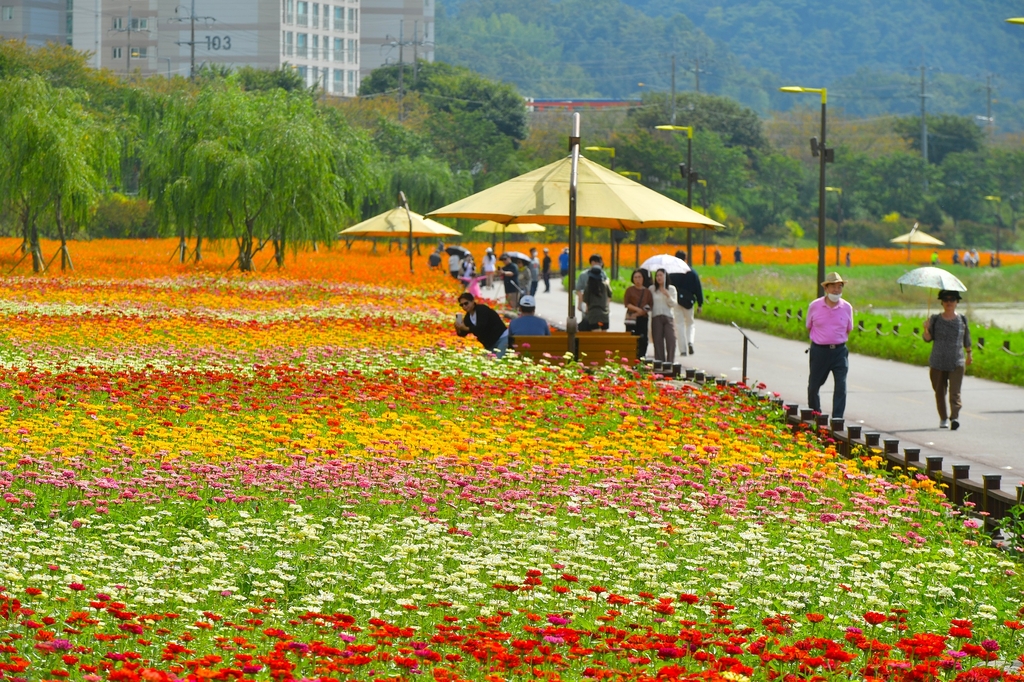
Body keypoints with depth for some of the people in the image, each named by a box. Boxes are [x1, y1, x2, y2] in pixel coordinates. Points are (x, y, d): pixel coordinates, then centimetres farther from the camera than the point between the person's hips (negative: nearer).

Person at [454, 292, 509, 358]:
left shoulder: (482, 310, -18)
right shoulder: (467, 317, 5)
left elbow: (481, 328, -31)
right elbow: (463, 333, 2)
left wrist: (466, 328, -40)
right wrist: (458, 329, -21)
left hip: (502, 338, -8)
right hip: (490, 343, 8)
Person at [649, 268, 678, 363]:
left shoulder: (671, 289, 9)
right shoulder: (652, 289, 9)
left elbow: (674, 304, 2)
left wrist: (667, 295, -12)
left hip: (668, 317, 0)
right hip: (656, 317, 0)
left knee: (671, 340, -10)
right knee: (658, 342, -3)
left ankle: (670, 362, -6)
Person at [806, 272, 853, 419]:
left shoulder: (847, 308, 1)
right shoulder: (814, 306, -2)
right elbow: (809, 327, 12)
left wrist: (838, 341, 9)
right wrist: (821, 340, 11)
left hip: (839, 351, 0)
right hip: (819, 350, 0)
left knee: (841, 385, -10)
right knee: (813, 385, 8)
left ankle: (837, 419, -7)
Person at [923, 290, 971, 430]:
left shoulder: (962, 320, 6)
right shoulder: (935, 319, 2)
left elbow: (966, 339, 20)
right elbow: (928, 338, -1)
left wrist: (969, 354, 28)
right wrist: (926, 329, -22)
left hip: (957, 363, -1)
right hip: (937, 363, 1)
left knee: (954, 391, -14)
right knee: (939, 392, 8)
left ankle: (955, 417, -24)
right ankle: (943, 419, 22)